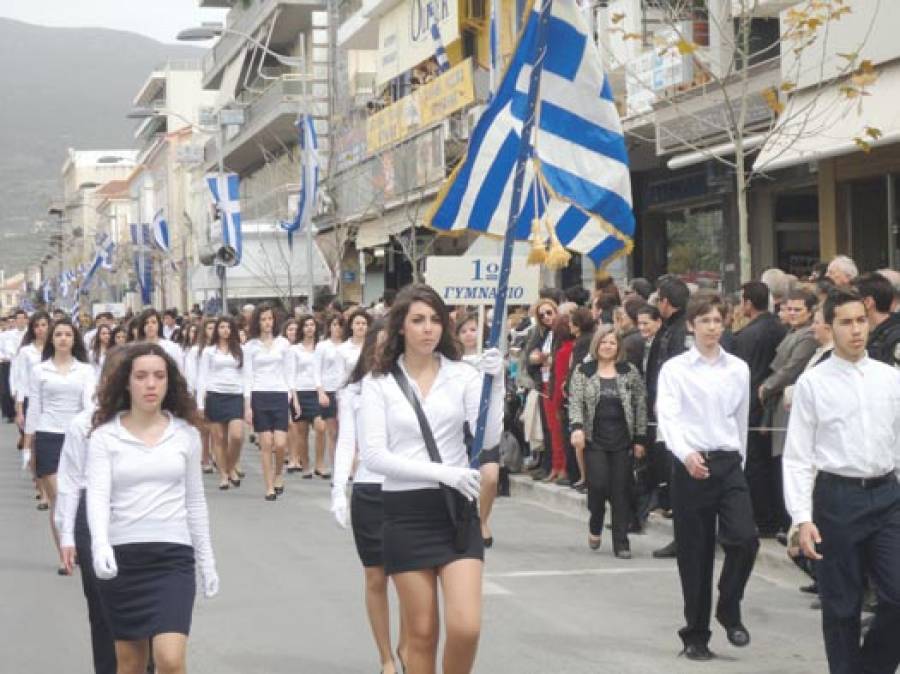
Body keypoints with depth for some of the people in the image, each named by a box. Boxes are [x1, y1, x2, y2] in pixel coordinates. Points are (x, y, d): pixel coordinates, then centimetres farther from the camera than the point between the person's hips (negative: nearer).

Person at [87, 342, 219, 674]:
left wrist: (207, 561, 12)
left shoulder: (186, 434, 5)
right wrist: (100, 544, -32)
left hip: (173, 554, 0)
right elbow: (97, 495, -14)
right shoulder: (104, 436, -1)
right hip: (120, 556, 0)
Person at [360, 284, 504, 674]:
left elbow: (488, 439, -8)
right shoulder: (379, 383, -1)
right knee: (422, 633, 5)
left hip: (457, 510, 1)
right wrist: (443, 472, -19)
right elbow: (374, 455, -10)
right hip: (406, 513, -1)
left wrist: (495, 385, -22)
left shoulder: (463, 375, 1)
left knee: (466, 627, -10)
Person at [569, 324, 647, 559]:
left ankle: (621, 543, 5)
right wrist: (577, 427, -21)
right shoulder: (582, 371, 4)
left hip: (623, 441, 1)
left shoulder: (630, 372, 5)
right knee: (597, 485, -10)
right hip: (594, 440, -1)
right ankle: (595, 526, 19)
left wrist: (640, 439, 1)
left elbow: (640, 406, 6)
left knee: (621, 491, -1)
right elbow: (575, 402, -3)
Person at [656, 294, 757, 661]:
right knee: (694, 555, 4)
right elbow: (668, 417, -13)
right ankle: (696, 634, 17)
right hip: (690, 466, -2)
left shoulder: (738, 369, 8)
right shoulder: (674, 369, -1)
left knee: (745, 539, -17)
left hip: (729, 464, 2)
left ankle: (729, 610, 8)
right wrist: (686, 454, -29)